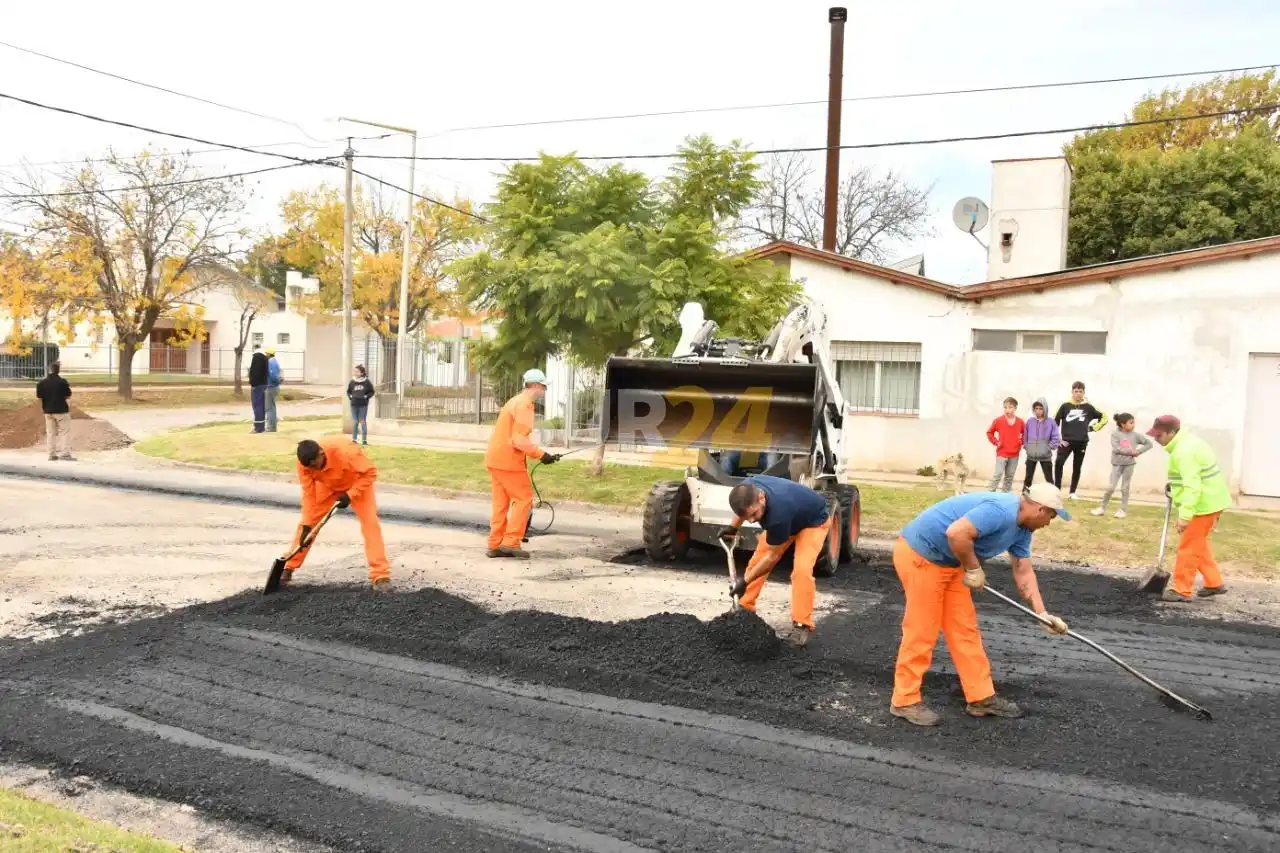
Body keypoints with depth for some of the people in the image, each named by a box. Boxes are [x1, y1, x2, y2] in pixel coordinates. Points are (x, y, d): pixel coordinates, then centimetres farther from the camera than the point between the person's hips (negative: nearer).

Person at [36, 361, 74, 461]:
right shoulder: (63, 382, -12)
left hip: (48, 411, 4)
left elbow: (39, 398, 3)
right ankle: (65, 453, -5)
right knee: (65, 432, 1)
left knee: (50, 433, 12)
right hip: (61, 410, -4)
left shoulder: (42, 383, 0)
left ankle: (52, 454, 13)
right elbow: (68, 396, -9)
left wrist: (43, 408, 15)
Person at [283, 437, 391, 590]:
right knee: (306, 524, -2)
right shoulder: (304, 462, -28)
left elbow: (370, 472, -31)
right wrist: (307, 525, -22)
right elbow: (308, 493, -20)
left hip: (357, 483, -3)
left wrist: (349, 495, -34)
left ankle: (381, 576, -16)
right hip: (327, 485, 4)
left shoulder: (344, 451, -42)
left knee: (370, 523, -17)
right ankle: (288, 569, 12)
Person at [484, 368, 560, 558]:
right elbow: (519, 440, -22)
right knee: (524, 498, -2)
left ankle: (495, 545, 13)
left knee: (501, 502, 12)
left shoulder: (516, 401, 19)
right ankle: (511, 542, -5)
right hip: (508, 460, -10)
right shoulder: (524, 404, -13)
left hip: (495, 458, 10)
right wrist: (541, 455, -17)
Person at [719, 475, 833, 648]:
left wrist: (745, 580, -21)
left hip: (814, 521, -7)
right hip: (786, 520, 7)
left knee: (801, 570, -26)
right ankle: (744, 610, 16)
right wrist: (733, 527, 5)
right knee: (756, 560, 2)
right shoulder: (748, 488, -28)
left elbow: (772, 556, -28)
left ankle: (801, 625, -13)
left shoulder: (779, 512, -46)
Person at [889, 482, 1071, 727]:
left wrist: (1042, 613, 10)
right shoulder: (1001, 511, -25)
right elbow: (956, 533, -35)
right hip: (919, 557, -10)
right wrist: (974, 569, -19)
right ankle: (906, 701, 9)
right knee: (922, 632, -3)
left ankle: (981, 697, 21)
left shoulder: (1022, 528, 9)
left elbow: (1024, 572, 16)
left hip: (948, 563, 10)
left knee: (965, 629, 12)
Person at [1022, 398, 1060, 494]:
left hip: (1045, 456, -2)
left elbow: (1056, 438, -4)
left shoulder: (1051, 422, -6)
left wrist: (1048, 448, -10)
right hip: (1031, 455, 2)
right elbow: (1025, 436, 9)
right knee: (1028, 477, 11)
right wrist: (1026, 447, 2)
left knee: (1049, 478, 5)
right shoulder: (1030, 421, 0)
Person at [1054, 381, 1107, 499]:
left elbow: (1104, 416, 15)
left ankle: (1072, 492, 18)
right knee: (1059, 462, -21)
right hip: (1066, 441, -2)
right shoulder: (1065, 406, 0)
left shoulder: (1088, 407, 3)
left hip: (1081, 442, 2)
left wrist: (1093, 428, 6)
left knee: (1077, 467, 8)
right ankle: (1057, 489, -14)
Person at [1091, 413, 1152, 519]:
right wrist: (1130, 452, -20)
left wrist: (1139, 451, -6)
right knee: (1110, 487, -3)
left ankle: (1123, 510, 16)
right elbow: (1116, 449, -17)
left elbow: (1149, 444, 7)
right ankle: (1102, 508, 9)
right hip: (1117, 464, -2)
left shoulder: (1135, 435, 0)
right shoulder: (1115, 434, -6)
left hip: (1129, 464, 2)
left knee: (1125, 488, 8)